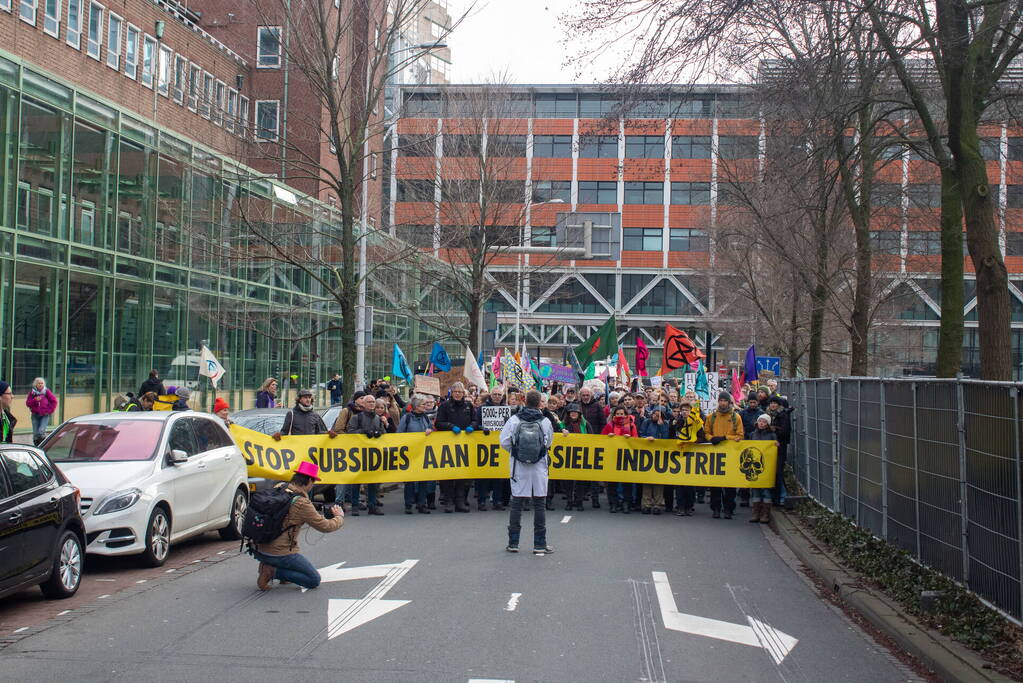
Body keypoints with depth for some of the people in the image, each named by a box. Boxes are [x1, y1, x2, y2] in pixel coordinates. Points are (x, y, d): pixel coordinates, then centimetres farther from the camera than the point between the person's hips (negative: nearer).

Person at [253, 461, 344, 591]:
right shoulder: (302, 503, -18)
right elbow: (325, 527, -9)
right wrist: (340, 516, 10)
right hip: (279, 553, -8)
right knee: (314, 581, 4)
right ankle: (272, 571, -8)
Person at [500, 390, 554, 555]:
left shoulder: (514, 420, -8)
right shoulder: (545, 422, -6)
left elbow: (504, 442, -4)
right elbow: (549, 443, 6)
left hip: (519, 467, 0)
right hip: (539, 467, 0)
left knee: (516, 504, 8)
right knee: (539, 505, 6)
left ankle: (513, 542, 10)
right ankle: (540, 544, 7)